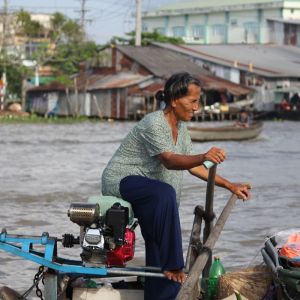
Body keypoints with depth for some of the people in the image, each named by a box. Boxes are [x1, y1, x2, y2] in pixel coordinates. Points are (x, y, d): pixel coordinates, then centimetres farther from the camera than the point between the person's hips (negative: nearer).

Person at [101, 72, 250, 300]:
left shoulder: (181, 128, 8)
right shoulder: (154, 124, -21)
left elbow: (193, 166, 10)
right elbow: (170, 161, -34)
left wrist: (229, 185, 5)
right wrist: (204, 157, -51)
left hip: (145, 189, 9)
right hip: (120, 181, -9)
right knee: (165, 193, -38)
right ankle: (172, 265, -36)